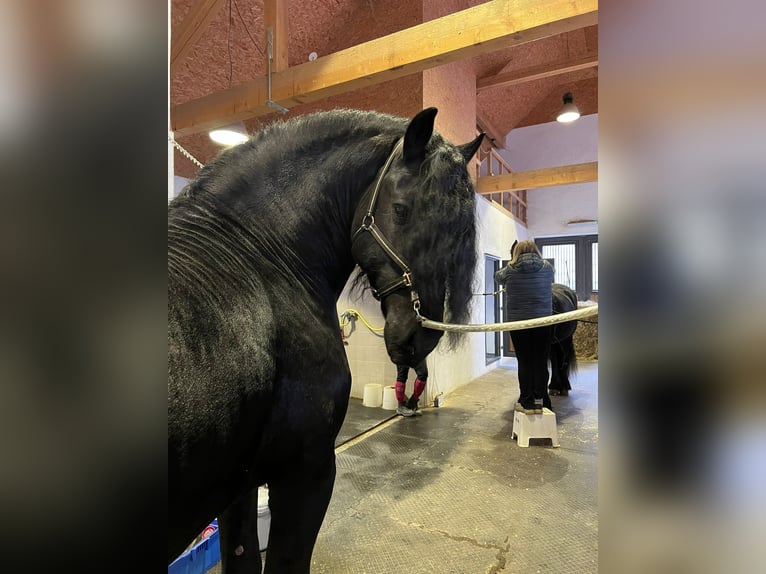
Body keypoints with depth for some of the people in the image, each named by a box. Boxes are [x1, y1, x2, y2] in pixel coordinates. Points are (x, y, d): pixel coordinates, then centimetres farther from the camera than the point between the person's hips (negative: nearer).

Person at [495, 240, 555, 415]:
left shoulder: (510, 269, -4)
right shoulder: (547, 267, 0)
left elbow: (498, 276, 17)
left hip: (518, 323, -1)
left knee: (524, 362, 5)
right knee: (540, 362, 8)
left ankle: (527, 402, 11)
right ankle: (540, 401, 15)